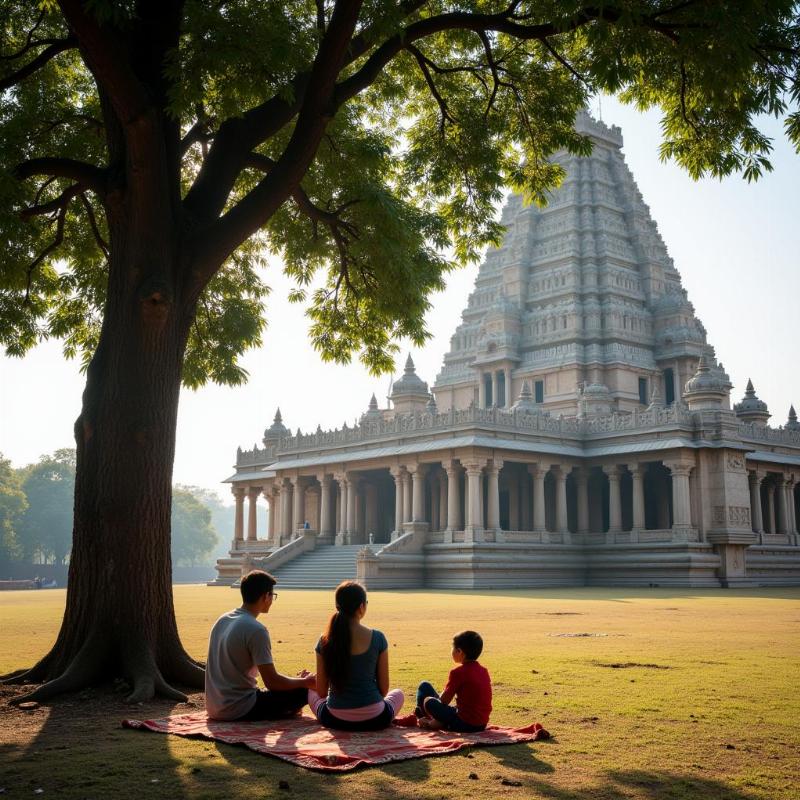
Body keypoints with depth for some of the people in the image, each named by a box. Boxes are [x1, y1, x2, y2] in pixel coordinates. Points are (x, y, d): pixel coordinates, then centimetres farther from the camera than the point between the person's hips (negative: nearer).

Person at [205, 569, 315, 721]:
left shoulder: (222, 620, 7)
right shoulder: (256, 630, -19)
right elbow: (272, 682, -18)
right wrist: (305, 681, -1)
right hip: (239, 710, -8)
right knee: (302, 691, -3)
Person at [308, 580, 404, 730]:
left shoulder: (325, 641, -7)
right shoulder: (377, 638, -11)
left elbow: (321, 691, 1)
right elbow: (384, 688, -4)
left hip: (335, 720, 0)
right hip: (374, 720, 0)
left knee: (311, 691, 32)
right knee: (398, 694, 33)